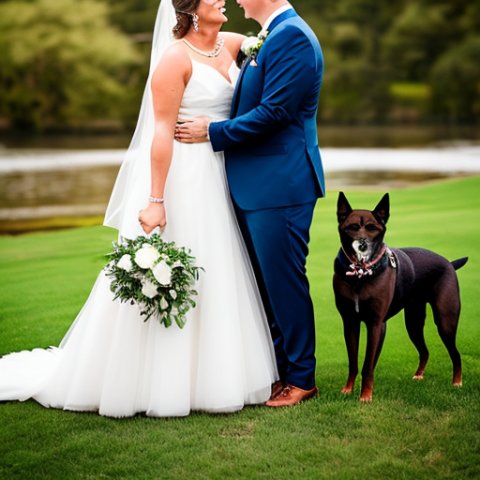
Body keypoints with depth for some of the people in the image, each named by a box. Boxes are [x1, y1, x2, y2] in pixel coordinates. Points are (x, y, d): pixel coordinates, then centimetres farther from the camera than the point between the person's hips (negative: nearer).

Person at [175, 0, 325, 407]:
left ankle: (301, 379, 11)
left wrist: (213, 132, -12)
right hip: (257, 187, 10)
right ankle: (277, 369, 27)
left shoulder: (291, 35, -14)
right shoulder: (269, 38, 17)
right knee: (266, 282, 15)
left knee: (284, 281, -2)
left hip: (280, 186, -10)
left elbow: (274, 112, -21)